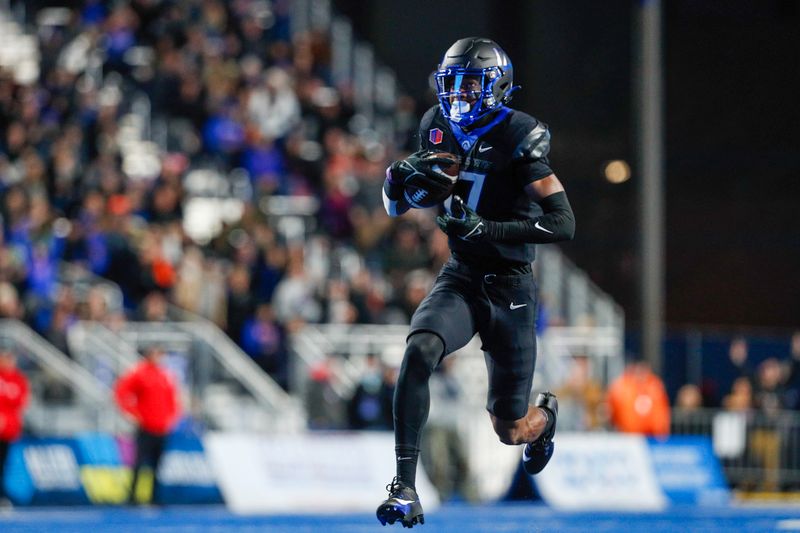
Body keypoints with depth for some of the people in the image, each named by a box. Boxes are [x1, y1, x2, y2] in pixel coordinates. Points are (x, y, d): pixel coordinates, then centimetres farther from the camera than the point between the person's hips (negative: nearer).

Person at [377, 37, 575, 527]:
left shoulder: (520, 138, -15)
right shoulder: (438, 129, 2)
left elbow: (563, 224, -23)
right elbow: (396, 207, 14)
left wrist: (487, 229, -31)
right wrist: (401, 177, -10)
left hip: (511, 289, -3)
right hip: (459, 280, 3)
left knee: (510, 431, 7)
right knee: (419, 354, -30)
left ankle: (545, 414, 46)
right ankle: (404, 487, -28)